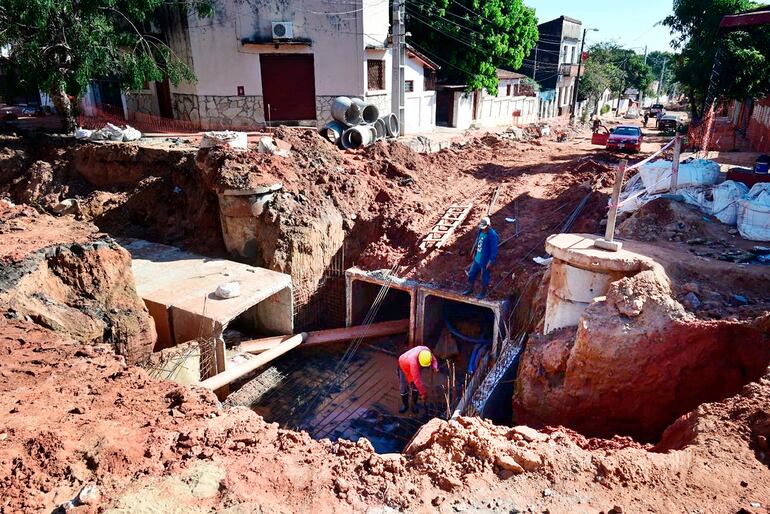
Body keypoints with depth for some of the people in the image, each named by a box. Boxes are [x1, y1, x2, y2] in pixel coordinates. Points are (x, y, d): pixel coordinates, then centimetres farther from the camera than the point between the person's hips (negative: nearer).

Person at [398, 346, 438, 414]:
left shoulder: (427, 351, -33)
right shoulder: (413, 360, -48)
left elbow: (434, 360, -11)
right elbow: (417, 379, -42)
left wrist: (435, 367, -33)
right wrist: (422, 393, -36)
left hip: (416, 367, 4)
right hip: (404, 366, -4)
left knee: (416, 386, 0)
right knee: (403, 388, 2)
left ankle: (414, 404, 21)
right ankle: (404, 404, 26)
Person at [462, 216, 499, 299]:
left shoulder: (492, 235, -25)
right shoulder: (481, 231, -1)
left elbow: (494, 250, -22)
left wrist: (491, 261, -21)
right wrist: (474, 253, 20)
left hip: (485, 261, -8)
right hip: (477, 259, 8)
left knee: (484, 278, 12)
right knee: (471, 274, 19)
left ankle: (483, 292, 33)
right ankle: (470, 289, 40)